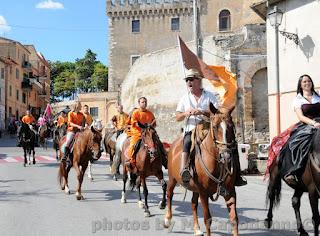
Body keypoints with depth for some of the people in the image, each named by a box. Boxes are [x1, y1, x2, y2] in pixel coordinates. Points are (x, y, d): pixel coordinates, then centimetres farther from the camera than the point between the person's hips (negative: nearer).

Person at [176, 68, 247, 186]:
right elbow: (177, 117, 12)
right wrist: (185, 113, -11)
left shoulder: (210, 96, 8)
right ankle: (183, 170, -43)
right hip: (191, 130, 0)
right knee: (187, 143, -36)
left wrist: (202, 112, -20)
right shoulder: (184, 99, 14)